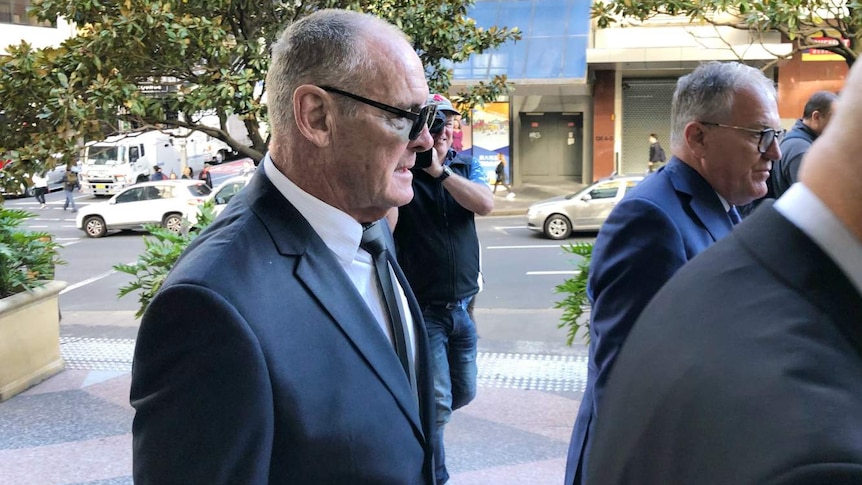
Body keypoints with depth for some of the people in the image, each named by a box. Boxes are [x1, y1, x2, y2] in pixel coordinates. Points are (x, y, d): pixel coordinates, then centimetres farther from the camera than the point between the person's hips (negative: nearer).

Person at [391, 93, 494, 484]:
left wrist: (439, 170, -21)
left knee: (463, 393, 17)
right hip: (422, 309, -5)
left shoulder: (465, 167, 4)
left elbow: (485, 205, -15)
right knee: (438, 404, -6)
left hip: (462, 306, 5)